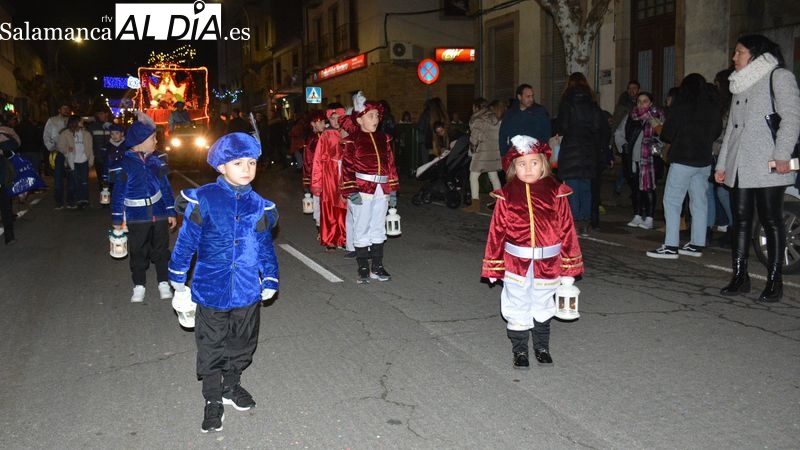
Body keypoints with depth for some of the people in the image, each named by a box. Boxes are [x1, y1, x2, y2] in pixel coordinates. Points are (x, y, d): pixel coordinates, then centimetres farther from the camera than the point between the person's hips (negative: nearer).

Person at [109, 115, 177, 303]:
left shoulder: (155, 161, -2)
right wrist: (117, 219, -3)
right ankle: (139, 286, 24)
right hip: (137, 218, -3)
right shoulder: (125, 164, -12)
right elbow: (118, 194, -6)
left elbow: (165, 187, 4)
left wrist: (171, 212, 4)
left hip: (159, 215, 3)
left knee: (161, 249, 13)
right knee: (138, 252, 10)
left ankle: (163, 283, 26)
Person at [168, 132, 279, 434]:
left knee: (242, 344, 19)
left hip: (248, 292, 3)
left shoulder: (259, 206, -2)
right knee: (211, 347, 11)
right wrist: (177, 278, 3)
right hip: (212, 290, -3)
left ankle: (231, 386, 42)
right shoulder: (203, 200, -13)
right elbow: (186, 241, -4)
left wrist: (270, 280, 5)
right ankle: (213, 400, 28)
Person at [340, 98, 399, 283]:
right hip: (361, 190, -5)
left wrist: (392, 191, 9)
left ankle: (377, 267, 21)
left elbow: (390, 164, 12)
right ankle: (363, 269, 12)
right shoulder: (352, 140, -4)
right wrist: (351, 192, -14)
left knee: (379, 229, 11)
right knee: (362, 229, 3)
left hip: (381, 191, 5)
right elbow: (347, 168, -8)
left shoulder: (383, 139, 11)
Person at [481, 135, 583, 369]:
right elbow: (496, 231, -5)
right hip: (516, 262, -1)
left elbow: (566, 228, -2)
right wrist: (493, 266, -3)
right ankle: (520, 351, 26)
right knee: (517, 308, 10)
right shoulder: (506, 196, -8)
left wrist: (569, 264, 0)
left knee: (542, 306, 19)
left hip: (547, 263, 1)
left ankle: (542, 348, 37)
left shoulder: (556, 193, -6)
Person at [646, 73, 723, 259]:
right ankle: (697, 245, 16)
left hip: (683, 160, -6)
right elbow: (717, 132, 15)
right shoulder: (714, 107, 6)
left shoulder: (681, 106, -10)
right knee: (699, 202, 11)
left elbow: (667, 134, -9)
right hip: (705, 161, 6)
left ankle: (671, 246, -9)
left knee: (672, 201, -4)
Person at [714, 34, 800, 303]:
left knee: (771, 220, -4)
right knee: (740, 220, 4)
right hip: (739, 166, 7)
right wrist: (722, 164, 16)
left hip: (767, 166, -7)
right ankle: (740, 277, 8)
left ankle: (774, 282, 1)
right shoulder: (741, 84, 24)